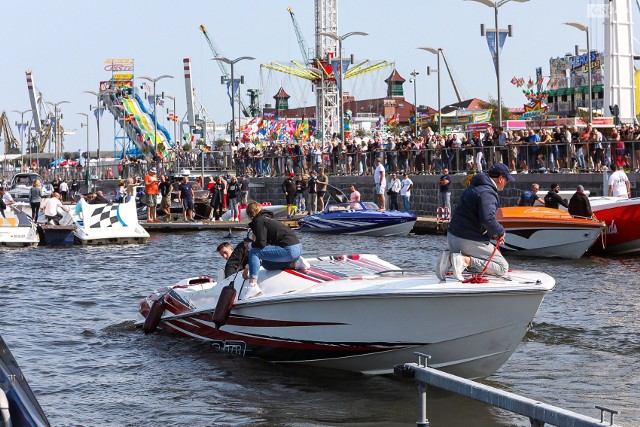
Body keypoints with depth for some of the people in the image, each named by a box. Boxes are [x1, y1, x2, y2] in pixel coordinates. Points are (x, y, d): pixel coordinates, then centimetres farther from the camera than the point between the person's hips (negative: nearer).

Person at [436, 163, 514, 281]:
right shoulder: (488, 193, -16)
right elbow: (487, 219, -32)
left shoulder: (474, 187, 17)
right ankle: (466, 260, -17)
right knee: (503, 268, 0)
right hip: (470, 242, -9)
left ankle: (449, 256, 0)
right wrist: (500, 232, -13)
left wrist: (492, 234, 16)